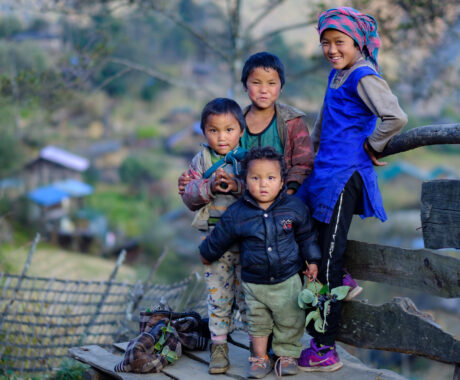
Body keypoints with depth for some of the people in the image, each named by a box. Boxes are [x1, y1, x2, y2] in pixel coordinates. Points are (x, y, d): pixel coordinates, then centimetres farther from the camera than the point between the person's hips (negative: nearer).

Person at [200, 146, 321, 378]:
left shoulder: (295, 208, -8)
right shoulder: (236, 214, -11)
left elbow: (307, 236, 7)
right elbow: (218, 239, 4)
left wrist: (312, 261, 8)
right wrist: (207, 254, 14)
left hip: (287, 280, 0)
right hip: (254, 282, 0)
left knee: (289, 322, 8)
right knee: (257, 322, 10)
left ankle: (287, 356, 27)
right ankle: (260, 358, 26)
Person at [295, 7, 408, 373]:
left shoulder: (363, 77, -13)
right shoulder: (336, 75, 14)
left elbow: (395, 117, -27)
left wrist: (371, 147, -13)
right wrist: (313, 147, 29)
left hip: (344, 177, -9)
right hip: (326, 171, 9)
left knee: (329, 258, -6)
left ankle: (325, 350, 0)